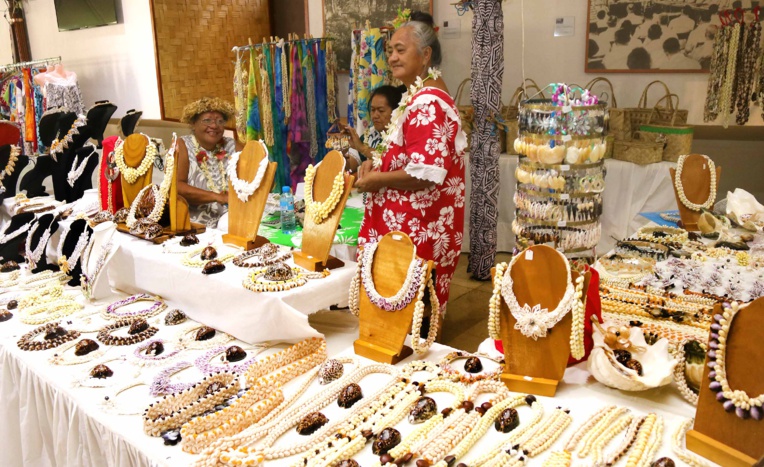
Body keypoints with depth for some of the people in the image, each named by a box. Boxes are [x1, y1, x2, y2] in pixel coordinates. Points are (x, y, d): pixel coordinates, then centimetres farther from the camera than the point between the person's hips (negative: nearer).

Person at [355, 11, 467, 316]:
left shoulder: (426, 104, -20)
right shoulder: (423, 96, 13)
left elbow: (425, 174, -27)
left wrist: (375, 180, -14)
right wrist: (377, 162, 5)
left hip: (417, 227, -10)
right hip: (413, 221, 10)